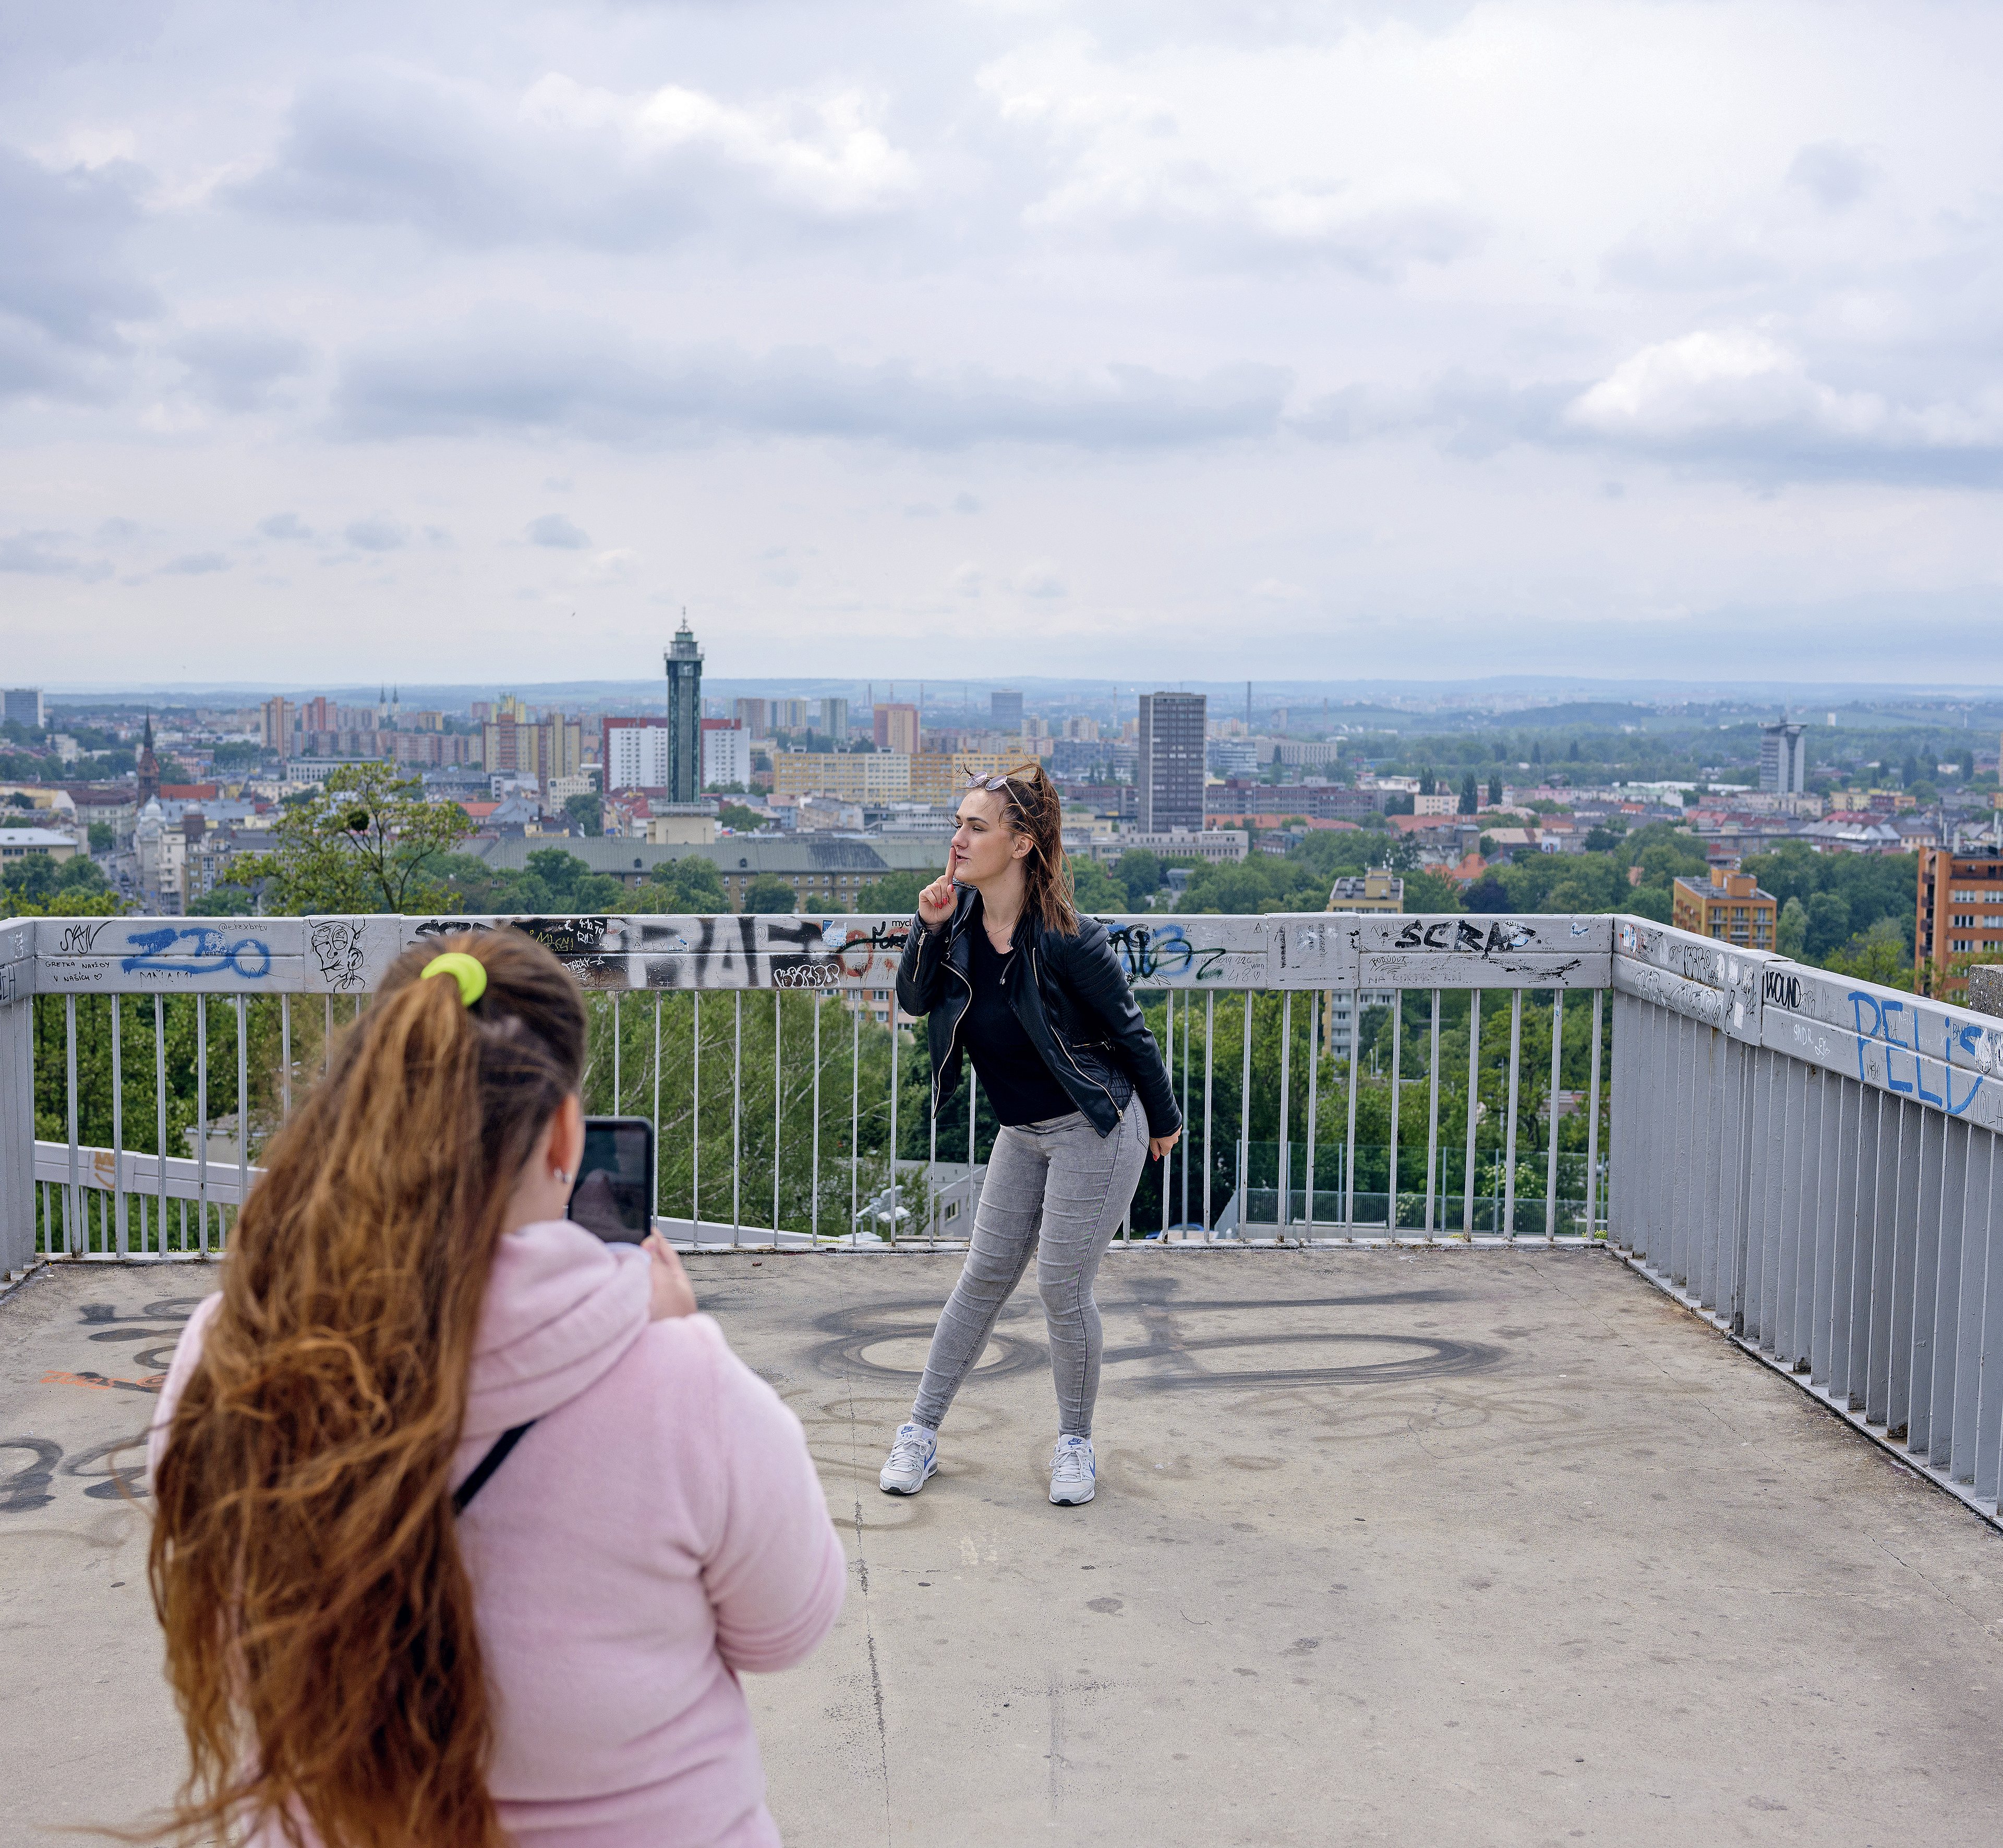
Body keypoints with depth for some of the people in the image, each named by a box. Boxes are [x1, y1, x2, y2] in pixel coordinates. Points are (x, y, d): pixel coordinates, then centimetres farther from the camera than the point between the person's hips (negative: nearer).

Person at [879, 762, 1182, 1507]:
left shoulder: (1067, 937, -23)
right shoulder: (961, 912, -6)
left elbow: (1128, 1031, -11)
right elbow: (914, 1000, 0)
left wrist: (1164, 1123, 1)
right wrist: (929, 926, -18)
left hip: (1093, 1131, -6)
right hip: (1021, 1133, 6)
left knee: (1063, 1287, -1)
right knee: (984, 1276, 12)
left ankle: (1075, 1443, 21)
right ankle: (920, 1432, 21)